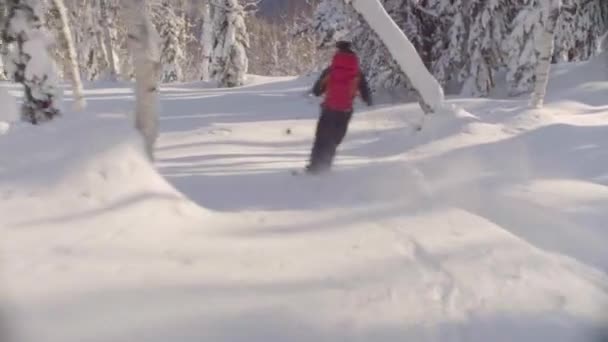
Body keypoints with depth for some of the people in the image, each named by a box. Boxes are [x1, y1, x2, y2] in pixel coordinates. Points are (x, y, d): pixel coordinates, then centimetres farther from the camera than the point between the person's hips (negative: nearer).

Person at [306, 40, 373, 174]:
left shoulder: (330, 71, -4)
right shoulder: (357, 74, -3)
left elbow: (317, 90, 3)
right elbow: (365, 93, 3)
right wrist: (368, 101, 24)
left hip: (329, 109, 0)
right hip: (345, 112, 1)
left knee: (322, 138, 12)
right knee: (334, 139, 14)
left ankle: (315, 165, 9)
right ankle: (324, 165, 10)